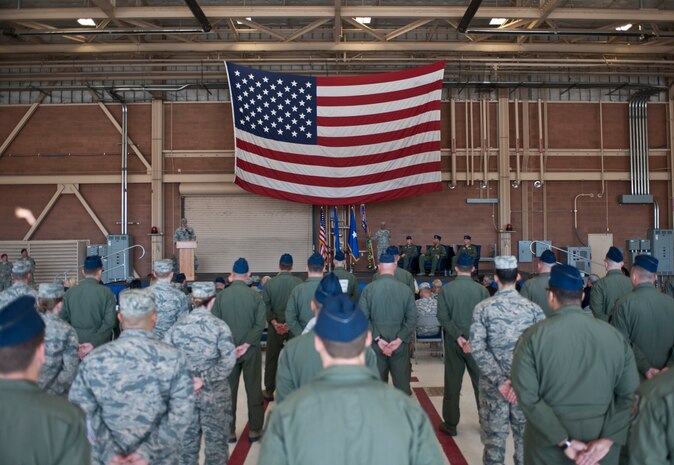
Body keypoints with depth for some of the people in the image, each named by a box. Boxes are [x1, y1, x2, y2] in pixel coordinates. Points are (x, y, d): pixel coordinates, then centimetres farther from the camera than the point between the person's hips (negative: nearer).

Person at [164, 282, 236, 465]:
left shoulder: (177, 326, -3)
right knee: (215, 440, 12)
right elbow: (228, 360, -22)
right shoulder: (219, 326, -12)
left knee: (187, 440, 19)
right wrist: (205, 379, -16)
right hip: (214, 394, -3)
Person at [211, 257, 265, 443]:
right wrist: (246, 344, -10)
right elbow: (260, 325, -14)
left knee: (228, 391, 12)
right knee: (254, 390, 10)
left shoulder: (221, 296, -6)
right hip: (251, 351, -1)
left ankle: (229, 431, 19)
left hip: (227, 350, 1)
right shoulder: (256, 296, -9)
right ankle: (255, 430, 17)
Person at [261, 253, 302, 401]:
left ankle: (269, 391, 19)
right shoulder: (299, 283, -10)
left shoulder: (269, 283, -7)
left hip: (275, 325, 0)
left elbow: (266, 306, -10)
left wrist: (274, 322, -10)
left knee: (271, 359, 12)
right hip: (294, 326, 0)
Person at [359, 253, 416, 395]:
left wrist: (378, 339, -8)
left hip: (376, 345, 0)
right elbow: (412, 319, -8)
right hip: (400, 345, 0)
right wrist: (399, 339, -8)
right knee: (402, 384, 11)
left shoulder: (368, 289, -6)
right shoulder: (406, 289, -4)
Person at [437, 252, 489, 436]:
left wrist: (458, 337, -11)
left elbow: (443, 317, -11)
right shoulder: (481, 290, -8)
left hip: (453, 343, 0)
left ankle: (450, 424, 17)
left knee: (452, 383, 9)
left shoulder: (446, 289, -7)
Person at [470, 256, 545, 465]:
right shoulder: (533, 308, -4)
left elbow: (477, 349, -13)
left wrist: (499, 381, -11)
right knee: (525, 435, 15)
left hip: (492, 384, -1)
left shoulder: (482, 308, -7)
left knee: (494, 436, 9)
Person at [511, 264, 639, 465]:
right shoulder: (614, 335, -4)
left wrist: (564, 441, -13)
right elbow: (630, 394, -6)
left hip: (549, 444, -2)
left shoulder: (533, 336, -11)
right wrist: (607, 439, -9)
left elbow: (527, 395, -16)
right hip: (600, 447, 2)